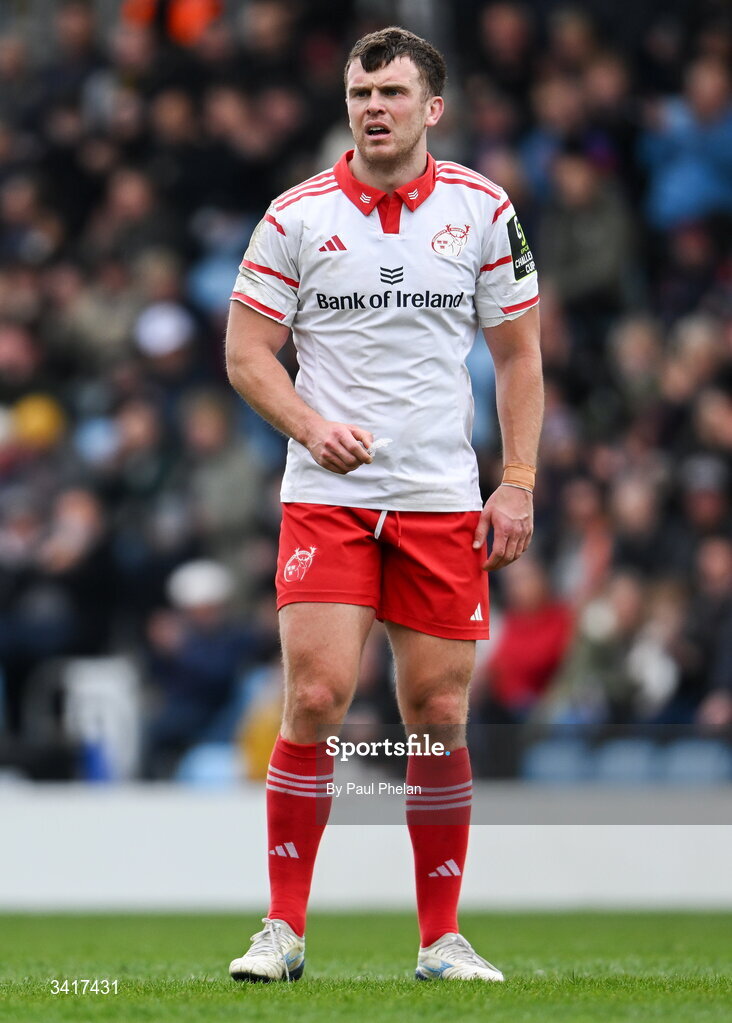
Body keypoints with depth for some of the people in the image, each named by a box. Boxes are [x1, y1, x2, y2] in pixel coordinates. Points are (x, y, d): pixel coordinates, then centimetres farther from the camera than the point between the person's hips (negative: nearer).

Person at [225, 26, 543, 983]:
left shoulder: (482, 210, 4)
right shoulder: (297, 216, 0)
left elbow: (518, 354, 10)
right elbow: (247, 351, 3)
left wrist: (519, 482, 2)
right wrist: (312, 427, -14)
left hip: (443, 501, 1)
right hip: (326, 498, -1)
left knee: (440, 716, 1)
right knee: (315, 698, -12)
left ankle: (442, 938, 12)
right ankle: (284, 929, -3)